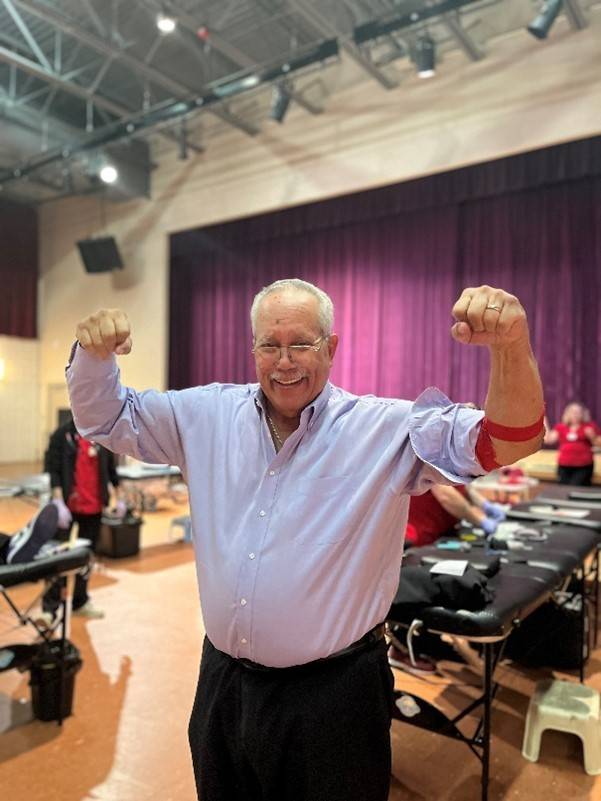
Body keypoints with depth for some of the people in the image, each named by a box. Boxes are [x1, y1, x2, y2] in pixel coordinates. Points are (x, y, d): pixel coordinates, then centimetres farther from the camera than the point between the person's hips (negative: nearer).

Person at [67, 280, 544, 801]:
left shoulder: (387, 429, -13)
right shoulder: (207, 415, -1)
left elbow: (510, 440, -21)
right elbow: (106, 419, 6)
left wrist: (510, 344, -40)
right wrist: (94, 353, -15)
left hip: (333, 692, -3)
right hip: (223, 684, 4)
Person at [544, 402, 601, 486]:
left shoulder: (590, 426, 4)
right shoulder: (560, 427, 11)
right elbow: (548, 440, 3)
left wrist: (592, 436, -14)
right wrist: (545, 425, -1)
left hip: (583, 466, -3)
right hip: (564, 466, 3)